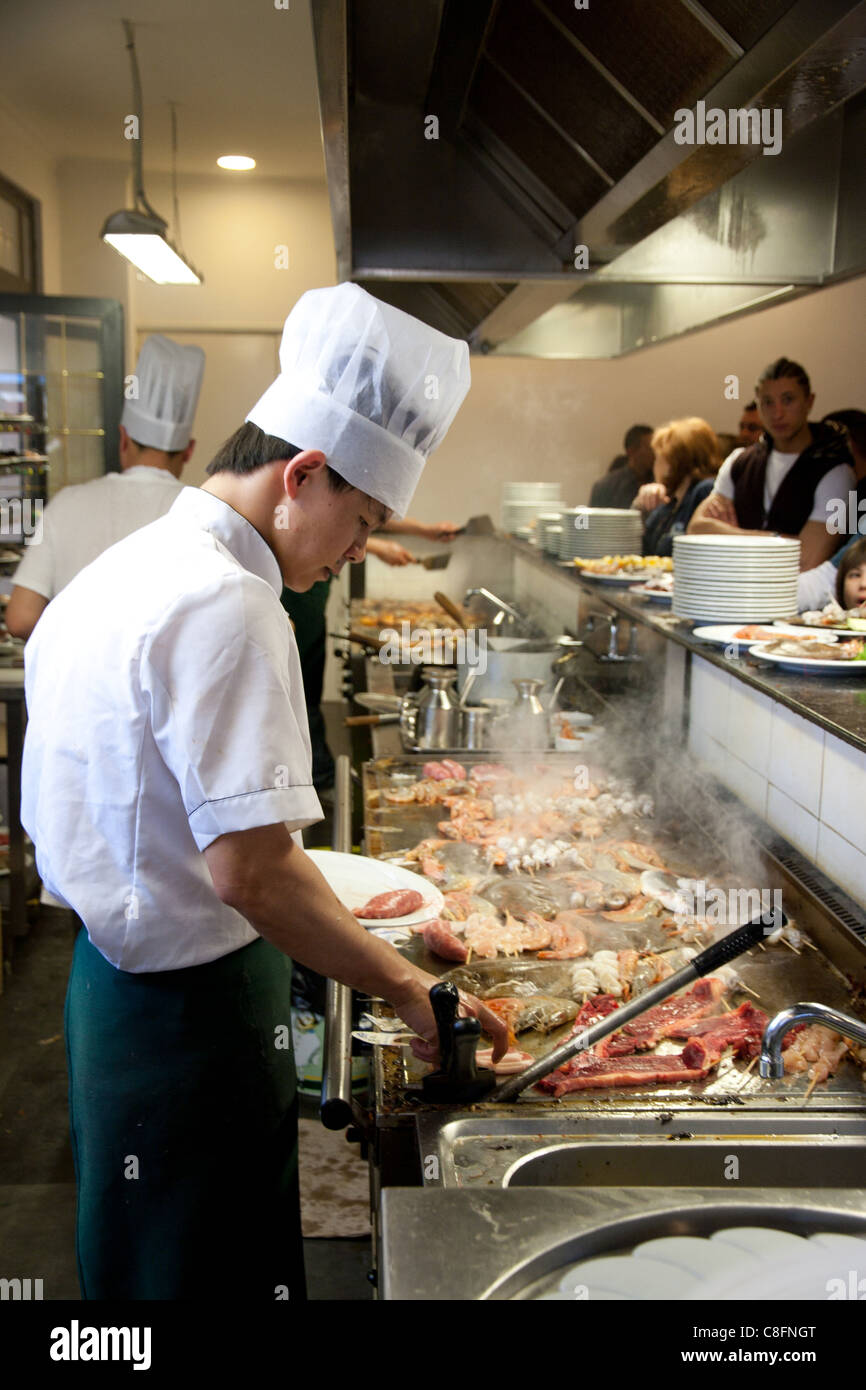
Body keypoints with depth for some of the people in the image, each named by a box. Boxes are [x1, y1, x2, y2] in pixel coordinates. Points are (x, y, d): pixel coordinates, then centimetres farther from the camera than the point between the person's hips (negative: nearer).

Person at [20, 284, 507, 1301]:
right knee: (213, 1269, 9)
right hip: (195, 1015, -9)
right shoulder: (225, 605, -23)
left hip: (108, 978, 10)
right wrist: (408, 989, -19)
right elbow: (249, 868, -29)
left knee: (135, 1264, 25)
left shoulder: (117, 572, 8)